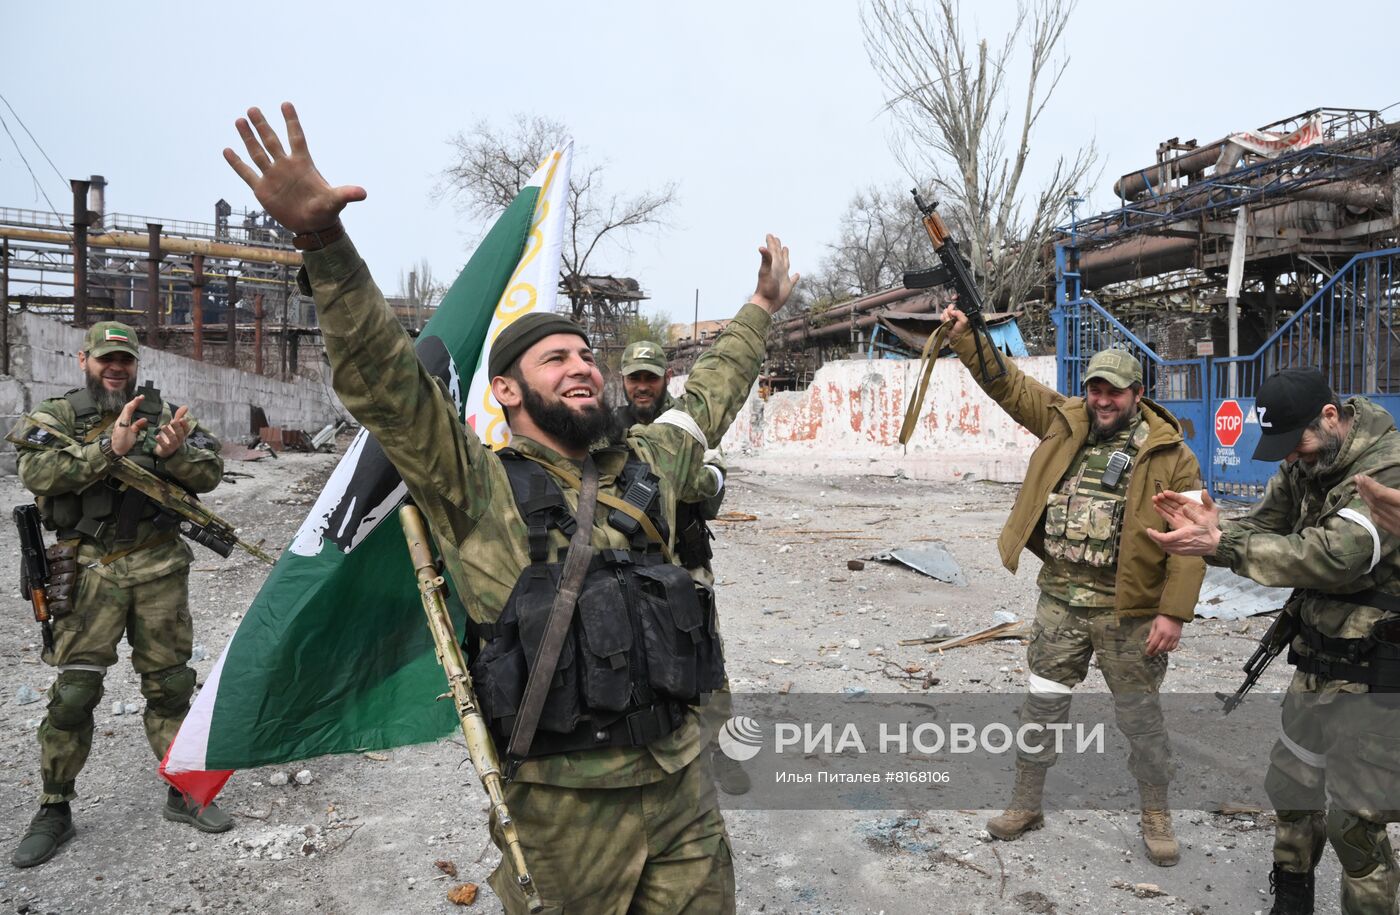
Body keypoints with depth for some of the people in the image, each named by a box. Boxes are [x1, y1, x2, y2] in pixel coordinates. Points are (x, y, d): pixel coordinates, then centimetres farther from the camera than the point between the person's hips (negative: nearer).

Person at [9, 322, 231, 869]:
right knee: (73, 692, 0)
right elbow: (36, 472, -16)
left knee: (170, 685, 9)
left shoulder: (163, 414, 8)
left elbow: (210, 475, -1)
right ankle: (54, 811, 18)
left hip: (159, 570, 2)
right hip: (91, 572, -2)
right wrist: (109, 448, -28)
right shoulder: (56, 416, 3)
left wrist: (174, 453, -21)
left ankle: (183, 794, 22)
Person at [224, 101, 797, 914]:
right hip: (566, 808, -5)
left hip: (685, 791, 5)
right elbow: (387, 381, -19)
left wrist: (762, 309, 34)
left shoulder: (643, 467, 9)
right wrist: (324, 241, -30)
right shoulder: (478, 488, -8)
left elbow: (709, 401, 24)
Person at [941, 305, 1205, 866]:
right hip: (1060, 602, 3)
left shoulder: (1170, 454, -7)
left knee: (1140, 718, 13)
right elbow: (1007, 383, 6)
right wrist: (967, 337, -5)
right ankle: (1026, 804, 30)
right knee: (1041, 707, 13)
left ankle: (1156, 816, 35)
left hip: (1129, 612, -3)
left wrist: (1173, 612, -15)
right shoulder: (1066, 422, 3)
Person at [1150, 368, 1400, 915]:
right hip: (1318, 660, 8)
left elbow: (1334, 556, -33)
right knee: (1291, 790, 18)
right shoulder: (1305, 462, 4)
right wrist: (1214, 532, -20)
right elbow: (1266, 530, 3)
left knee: (1354, 820, 2)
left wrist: (1221, 544, -36)